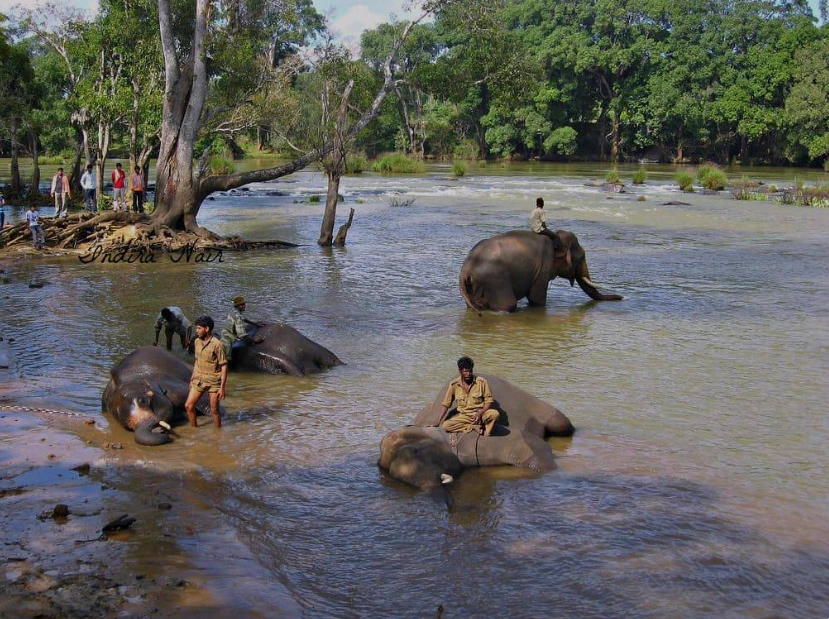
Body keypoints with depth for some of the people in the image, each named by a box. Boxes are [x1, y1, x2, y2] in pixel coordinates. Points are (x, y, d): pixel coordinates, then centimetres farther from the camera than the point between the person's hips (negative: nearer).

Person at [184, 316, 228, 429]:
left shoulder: (217, 344, -17)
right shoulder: (197, 342, 4)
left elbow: (224, 366, -14)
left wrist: (222, 387, -17)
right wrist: (192, 378, 18)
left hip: (214, 381, -6)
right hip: (199, 380, 6)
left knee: (214, 410, 3)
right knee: (188, 406, 3)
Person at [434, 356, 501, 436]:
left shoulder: (481, 382, -8)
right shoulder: (454, 385, -4)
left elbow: (489, 400, -3)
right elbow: (445, 404, 2)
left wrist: (480, 413, -20)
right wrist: (438, 422, -3)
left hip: (481, 413, -2)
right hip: (464, 416, 2)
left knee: (495, 414, -34)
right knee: (446, 425, -25)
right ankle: (474, 427, -18)